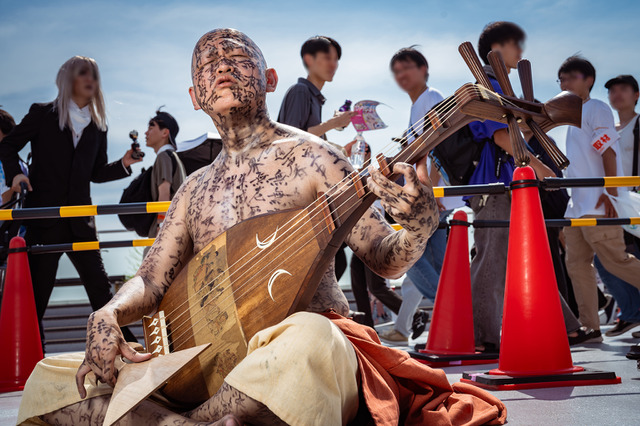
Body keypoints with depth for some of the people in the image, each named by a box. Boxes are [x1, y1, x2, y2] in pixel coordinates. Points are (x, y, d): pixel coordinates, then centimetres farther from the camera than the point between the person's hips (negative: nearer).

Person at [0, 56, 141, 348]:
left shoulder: (97, 126, 14)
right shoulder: (42, 114, 5)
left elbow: (96, 173, 15)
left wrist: (123, 164, -1)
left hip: (79, 218, 3)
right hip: (44, 214, -3)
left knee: (99, 283, 1)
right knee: (38, 286, 1)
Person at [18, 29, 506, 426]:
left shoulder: (309, 156, 2)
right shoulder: (196, 187, 18)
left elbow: (384, 258, 0)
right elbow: (153, 277, 12)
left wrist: (420, 223, -24)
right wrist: (109, 314, -12)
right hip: (213, 362, 6)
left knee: (306, 342, -45)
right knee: (49, 380, -7)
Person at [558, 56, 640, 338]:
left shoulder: (597, 109, -4)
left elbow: (609, 153, -13)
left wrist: (610, 193, -21)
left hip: (598, 204, -9)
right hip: (577, 204, 9)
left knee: (615, 260, -11)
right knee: (577, 264, 4)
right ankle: (589, 326, 7)